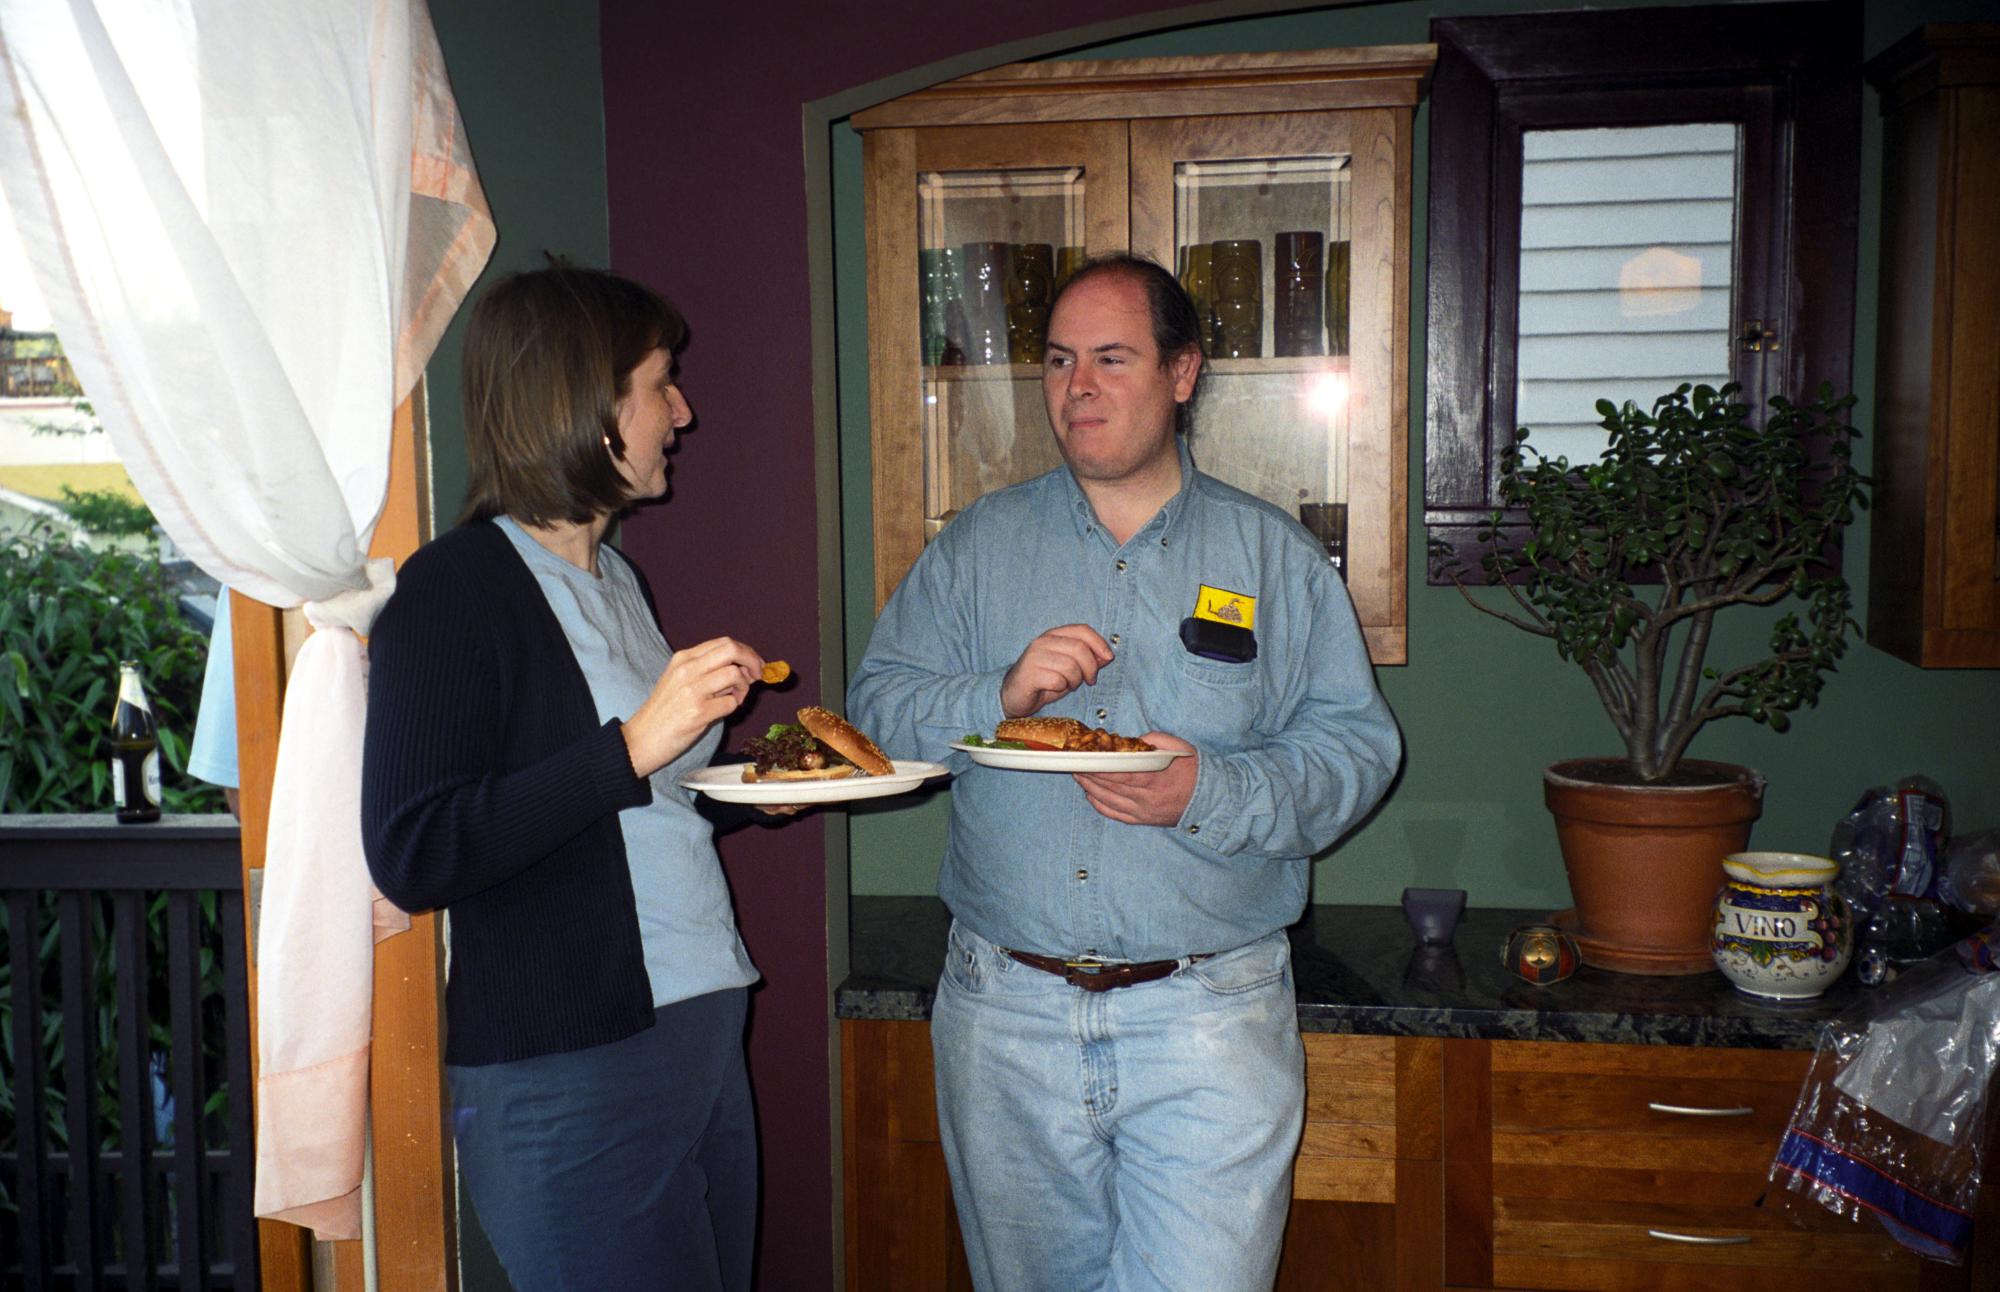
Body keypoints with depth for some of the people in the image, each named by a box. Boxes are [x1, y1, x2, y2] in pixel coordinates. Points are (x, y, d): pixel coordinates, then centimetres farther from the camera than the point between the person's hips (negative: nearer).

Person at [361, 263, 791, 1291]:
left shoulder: (615, 579, 15)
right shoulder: (454, 587, -12)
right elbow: (414, 858, -21)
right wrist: (633, 748, -25)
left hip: (702, 1040, 8)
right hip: (568, 1078, -8)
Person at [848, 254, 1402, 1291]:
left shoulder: (1274, 555, 4)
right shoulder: (976, 545, 7)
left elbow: (1357, 746, -1)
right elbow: (875, 710, 3)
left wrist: (1211, 795, -18)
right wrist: (999, 694, -16)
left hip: (1206, 1013, -2)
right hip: (1007, 1008, 2)